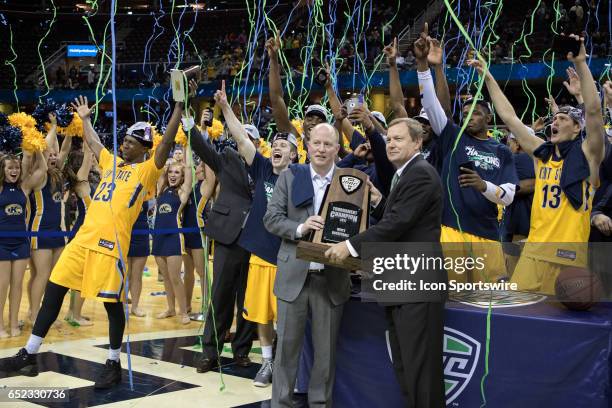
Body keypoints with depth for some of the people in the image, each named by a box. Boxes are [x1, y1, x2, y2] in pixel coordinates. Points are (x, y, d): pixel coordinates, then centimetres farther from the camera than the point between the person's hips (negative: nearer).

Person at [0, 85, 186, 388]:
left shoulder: (147, 170, 1)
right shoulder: (111, 162, 21)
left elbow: (167, 142, -12)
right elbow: (93, 143, 39)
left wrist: (180, 105, -17)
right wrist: (85, 119, 47)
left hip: (111, 242, -7)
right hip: (84, 237, 7)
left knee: (112, 303, -2)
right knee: (53, 291, 6)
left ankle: (114, 365, 12)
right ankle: (28, 357, 13)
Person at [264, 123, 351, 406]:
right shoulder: (290, 177, 4)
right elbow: (271, 219, -1)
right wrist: (300, 228, -17)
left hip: (332, 278, 1)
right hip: (294, 275, 0)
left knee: (326, 349, 8)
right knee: (287, 345, 5)